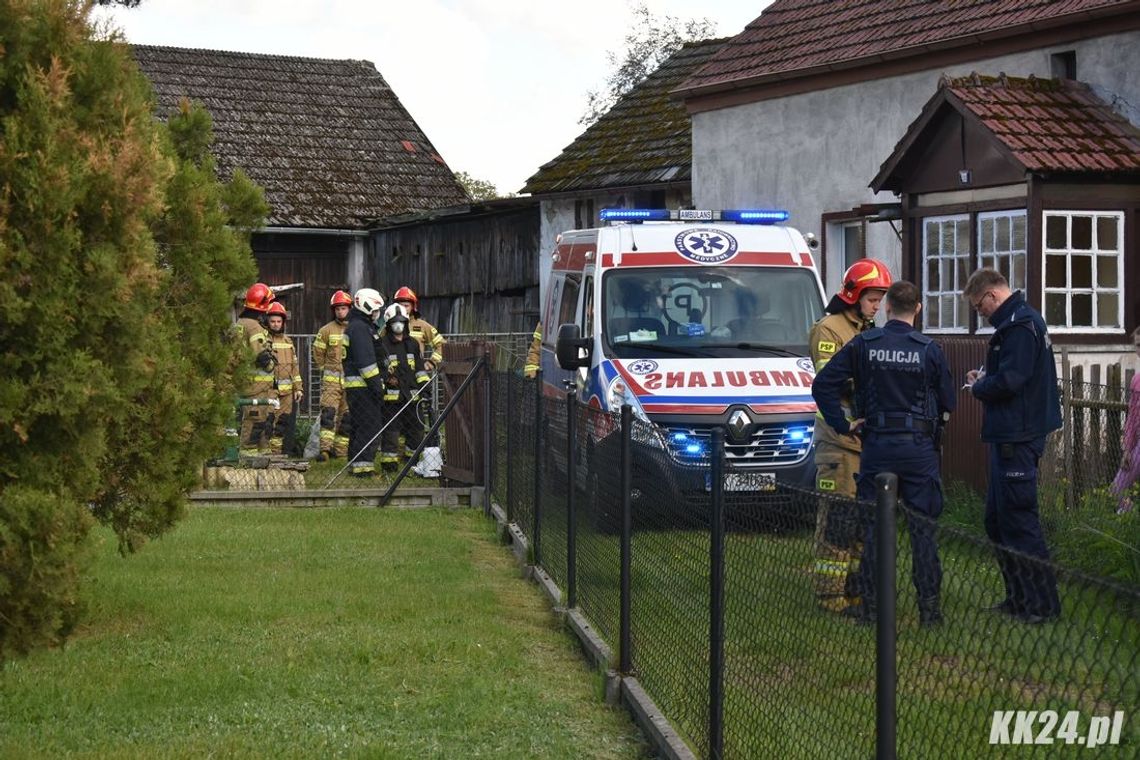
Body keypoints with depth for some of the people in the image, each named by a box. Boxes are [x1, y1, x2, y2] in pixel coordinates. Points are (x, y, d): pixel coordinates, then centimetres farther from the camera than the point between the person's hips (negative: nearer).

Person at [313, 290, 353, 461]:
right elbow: (318, 354, 12)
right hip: (331, 380, -2)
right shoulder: (326, 331, 2)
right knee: (328, 413, -14)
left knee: (347, 417, 6)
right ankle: (325, 449, -21)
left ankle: (341, 450, 14)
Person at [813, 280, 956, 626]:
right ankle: (930, 607, 6)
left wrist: (843, 425, 3)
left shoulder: (863, 345, -1)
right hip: (920, 448, -1)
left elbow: (823, 385, -3)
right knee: (923, 529, 4)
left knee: (873, 527, 6)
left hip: (876, 445, 1)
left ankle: (870, 607, 7)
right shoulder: (929, 349, -3)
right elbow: (948, 402, 3)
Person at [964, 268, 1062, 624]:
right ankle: (1019, 597, 23)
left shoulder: (1019, 325, -17)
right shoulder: (1020, 320, 16)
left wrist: (978, 387, -6)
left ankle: (1042, 604, -1)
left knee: (1018, 520, -6)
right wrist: (985, 376, 8)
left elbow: (1008, 381, -24)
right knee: (998, 520, 16)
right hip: (1010, 435, 11)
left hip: (1017, 439, -11)